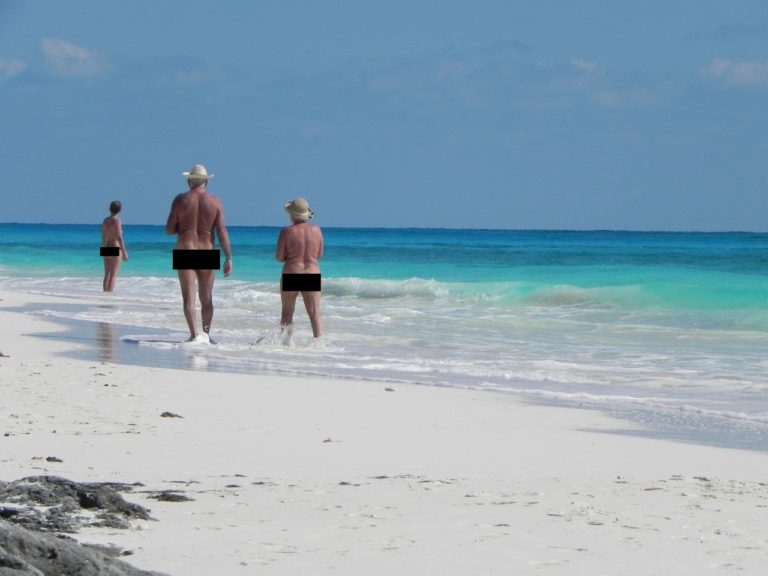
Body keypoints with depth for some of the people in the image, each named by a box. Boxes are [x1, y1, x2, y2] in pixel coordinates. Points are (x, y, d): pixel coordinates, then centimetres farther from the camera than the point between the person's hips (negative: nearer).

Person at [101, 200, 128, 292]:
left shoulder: (105, 220, 10)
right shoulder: (116, 221, -11)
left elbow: (103, 237, 15)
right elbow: (119, 238, -15)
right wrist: (124, 252, -12)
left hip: (106, 249, 7)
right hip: (116, 249, -7)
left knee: (107, 275, 11)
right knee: (113, 276, -6)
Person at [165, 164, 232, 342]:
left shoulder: (180, 200, -2)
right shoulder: (215, 202, -1)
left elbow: (169, 230, -2)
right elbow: (222, 232, -6)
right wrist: (228, 258, -5)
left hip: (184, 252, -1)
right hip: (207, 254, 1)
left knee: (189, 298, -1)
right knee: (206, 299, 15)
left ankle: (194, 334, -12)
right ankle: (206, 333, 17)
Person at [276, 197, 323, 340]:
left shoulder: (287, 231, -8)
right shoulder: (316, 230, 2)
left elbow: (279, 257, -4)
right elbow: (319, 255, 11)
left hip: (291, 275, -2)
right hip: (312, 275, 2)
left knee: (287, 313, 12)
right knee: (314, 313, 0)